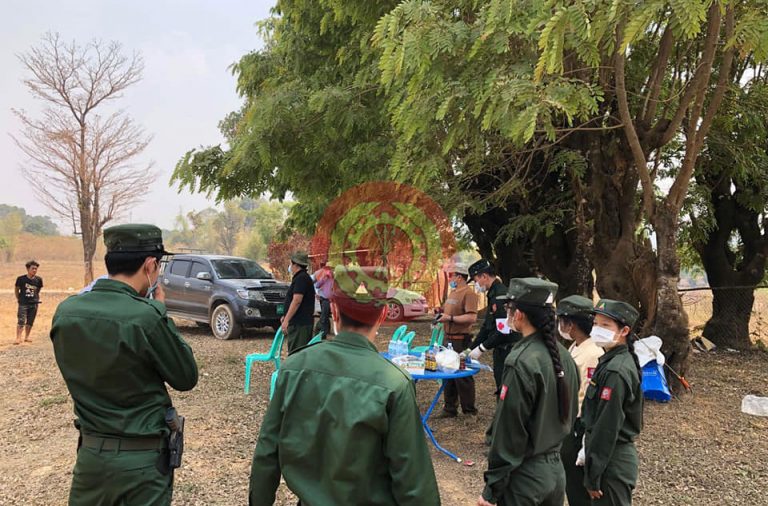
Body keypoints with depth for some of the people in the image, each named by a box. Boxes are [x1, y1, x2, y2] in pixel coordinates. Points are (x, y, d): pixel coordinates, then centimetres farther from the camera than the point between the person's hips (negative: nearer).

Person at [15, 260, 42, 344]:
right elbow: (16, 289, 7)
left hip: (34, 303, 3)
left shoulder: (38, 279, -3)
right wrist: (18, 298, 12)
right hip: (23, 303, -3)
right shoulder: (21, 279, -8)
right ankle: (18, 338, -5)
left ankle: (26, 337, 21)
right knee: (21, 321, -9)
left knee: (30, 322, 9)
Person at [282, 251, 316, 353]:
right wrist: (286, 317, 26)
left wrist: (287, 320, -23)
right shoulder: (302, 277, 19)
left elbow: (297, 300, -23)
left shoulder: (301, 278, -14)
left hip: (299, 323, -11)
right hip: (303, 321, 11)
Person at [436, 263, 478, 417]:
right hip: (449, 339, 9)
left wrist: (450, 318, -22)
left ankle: (469, 410, 12)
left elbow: (472, 317, -24)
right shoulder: (453, 293, 15)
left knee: (463, 376, 0)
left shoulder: (468, 293, -14)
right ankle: (450, 409, 23)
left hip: (461, 341, -9)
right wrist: (441, 315, 8)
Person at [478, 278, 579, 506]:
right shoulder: (563, 355, 1)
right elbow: (568, 412, 10)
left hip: (525, 474, -7)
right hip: (556, 468, 7)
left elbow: (509, 431, -20)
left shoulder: (521, 362, -23)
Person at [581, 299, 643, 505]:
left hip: (612, 463, -9)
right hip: (619, 456, 9)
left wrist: (592, 476, -16)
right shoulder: (612, 362, 7)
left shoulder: (614, 372, -22)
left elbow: (607, 427, -22)